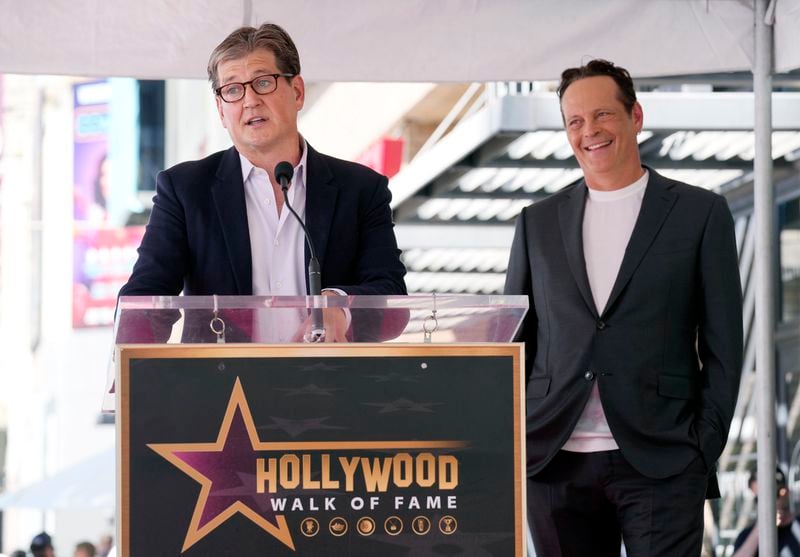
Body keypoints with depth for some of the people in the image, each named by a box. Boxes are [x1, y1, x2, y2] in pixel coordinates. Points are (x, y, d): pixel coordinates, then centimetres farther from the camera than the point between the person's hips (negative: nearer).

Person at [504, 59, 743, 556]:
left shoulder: (700, 213, 4)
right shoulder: (539, 223, 12)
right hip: (556, 463, 3)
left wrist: (704, 451, -5)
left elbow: (722, 346, 2)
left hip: (659, 463, -3)